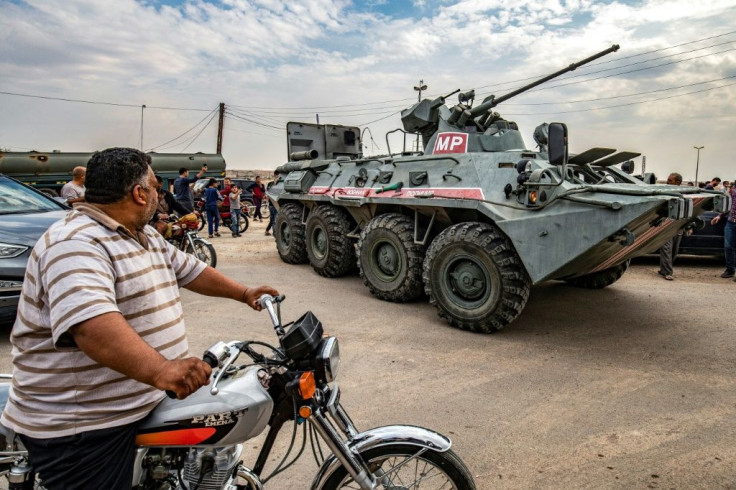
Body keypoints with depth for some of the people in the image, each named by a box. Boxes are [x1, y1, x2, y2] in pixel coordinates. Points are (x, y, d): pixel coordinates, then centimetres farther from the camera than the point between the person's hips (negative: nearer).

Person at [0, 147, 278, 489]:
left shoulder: (147, 238, 11)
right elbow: (90, 324, -38)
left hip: (140, 403, 10)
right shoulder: (74, 245, -23)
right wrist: (160, 370, -49)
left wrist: (243, 293, 24)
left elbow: (190, 270, 23)